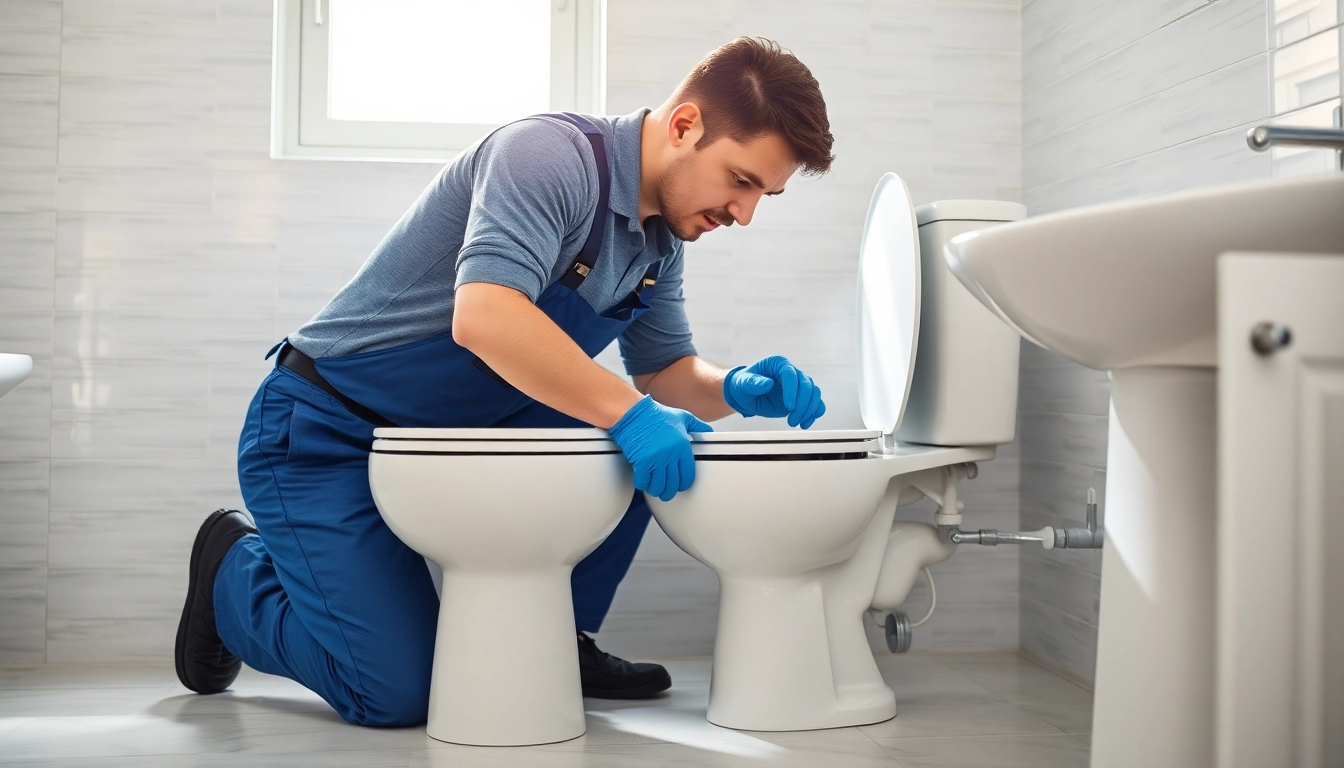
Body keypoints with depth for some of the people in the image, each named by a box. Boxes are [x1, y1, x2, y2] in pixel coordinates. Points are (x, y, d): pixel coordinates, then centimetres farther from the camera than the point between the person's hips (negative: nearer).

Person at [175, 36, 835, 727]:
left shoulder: (660, 239, 4)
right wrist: (628, 411, -37)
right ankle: (235, 568, 11)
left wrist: (737, 390, -10)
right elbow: (484, 316, -38)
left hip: (455, 432, 8)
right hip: (324, 433, -8)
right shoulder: (550, 154, -24)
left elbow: (667, 371, 11)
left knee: (631, 446, -8)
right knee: (398, 693, -14)